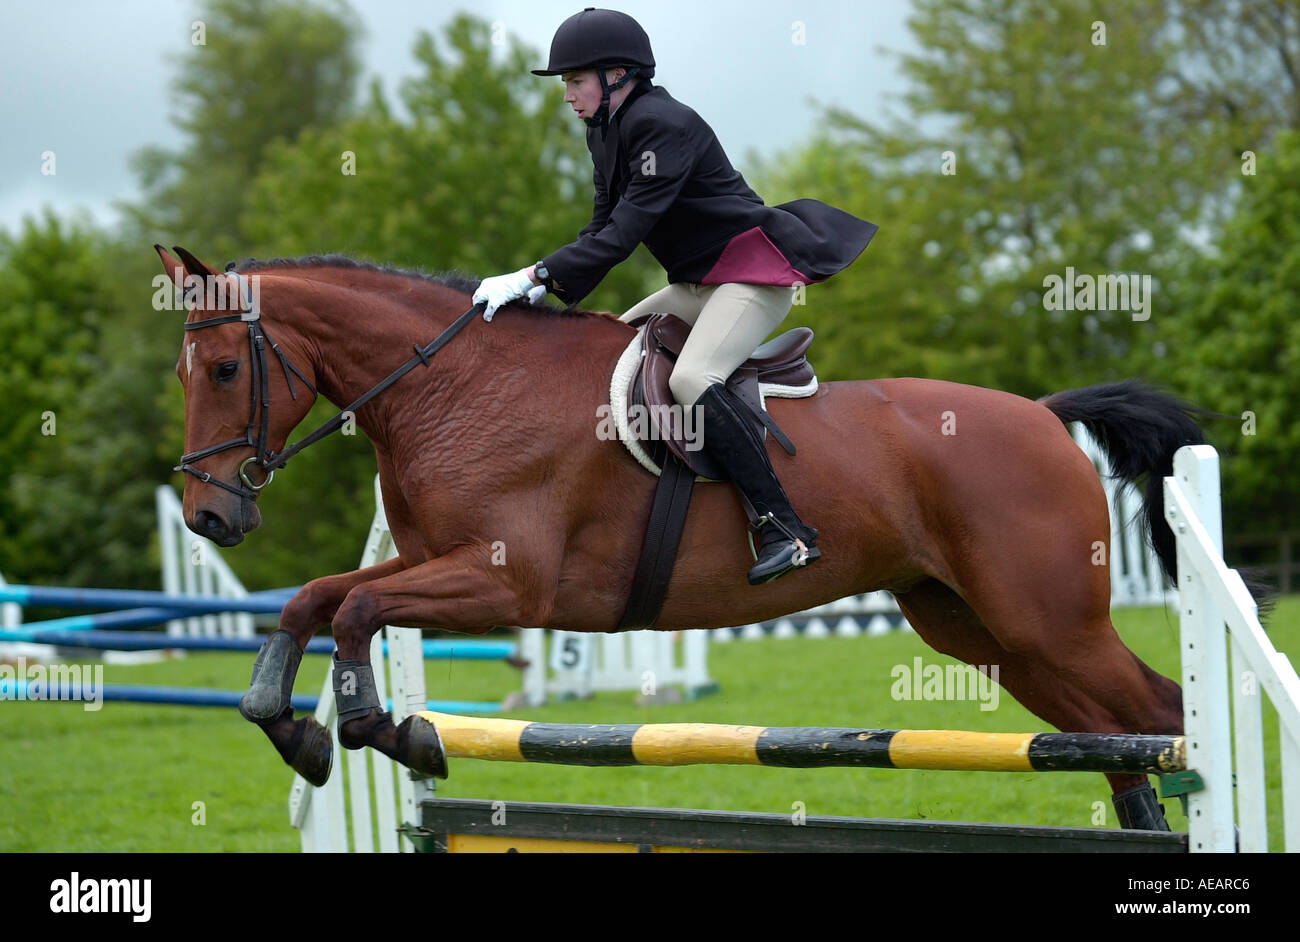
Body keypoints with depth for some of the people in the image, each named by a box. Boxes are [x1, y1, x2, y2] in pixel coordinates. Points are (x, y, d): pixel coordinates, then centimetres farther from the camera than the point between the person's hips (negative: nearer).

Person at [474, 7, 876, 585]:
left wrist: (535, 275, -27)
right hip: (697, 285, 11)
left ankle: (786, 531, -30)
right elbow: (603, 227, 10)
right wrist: (546, 289, -6)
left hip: (754, 274, -11)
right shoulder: (605, 132, 11)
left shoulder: (663, 126, -20)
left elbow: (624, 233, -25)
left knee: (690, 378, -29)